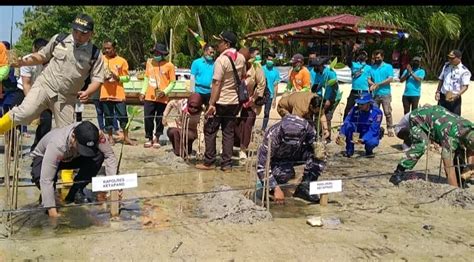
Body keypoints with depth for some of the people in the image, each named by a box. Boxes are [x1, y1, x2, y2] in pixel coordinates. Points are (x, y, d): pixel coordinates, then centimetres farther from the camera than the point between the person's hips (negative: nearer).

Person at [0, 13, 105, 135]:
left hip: (66, 98, 1)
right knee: (23, 114, -22)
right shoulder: (58, 39, 2)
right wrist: (24, 62, -3)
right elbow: (42, 56, 14)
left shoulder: (95, 54, -2)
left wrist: (87, 93, -21)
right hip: (44, 86, -1)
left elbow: (97, 79, -2)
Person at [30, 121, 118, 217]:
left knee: (99, 156, -26)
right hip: (44, 158, -4)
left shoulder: (93, 135, -33)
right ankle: (45, 198, -2)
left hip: (71, 157, 4)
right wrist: (52, 210, -48)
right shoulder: (57, 145, -43)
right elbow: (46, 180, -44)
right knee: (40, 177, -39)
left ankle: (76, 192, -7)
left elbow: (110, 155, -25)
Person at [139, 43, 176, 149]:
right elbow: (146, 78, 16)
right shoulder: (149, 62, 8)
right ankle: (149, 138, 18)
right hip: (149, 97, 3)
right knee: (148, 118, 3)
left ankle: (157, 139, 19)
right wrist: (143, 92, 10)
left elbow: (173, 82, -1)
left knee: (159, 119, 4)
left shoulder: (169, 65, -4)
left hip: (162, 98, -3)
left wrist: (164, 92, -14)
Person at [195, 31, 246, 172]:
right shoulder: (241, 58, 3)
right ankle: (227, 164, 10)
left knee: (210, 131, 6)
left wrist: (212, 104, -21)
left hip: (220, 102, -6)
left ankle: (209, 162, 12)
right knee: (229, 132, 9)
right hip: (235, 102, 7)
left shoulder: (221, 59, -18)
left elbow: (216, 83, -21)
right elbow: (243, 76, 17)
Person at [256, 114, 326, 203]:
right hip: (277, 159, -4)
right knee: (285, 173, -35)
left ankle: (304, 189, -6)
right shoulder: (272, 136, -36)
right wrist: (276, 189, -36)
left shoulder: (308, 130, -27)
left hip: (296, 154, 4)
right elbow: (262, 166, -33)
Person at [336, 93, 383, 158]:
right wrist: (341, 134, -37)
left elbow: (373, 130, -26)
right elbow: (346, 122, -18)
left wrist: (363, 140, -41)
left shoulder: (377, 112, -21)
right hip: (358, 132, 3)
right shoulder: (355, 109, -13)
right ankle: (349, 150, -10)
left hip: (371, 134, -3)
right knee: (349, 125, -27)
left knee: (372, 142, -39)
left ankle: (369, 150, 1)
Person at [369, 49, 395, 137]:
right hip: (375, 94, 3)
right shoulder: (372, 67, 13)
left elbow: (390, 79, -8)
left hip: (385, 93, -3)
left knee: (387, 112, -5)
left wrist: (378, 84, -12)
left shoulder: (388, 66, 3)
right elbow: (369, 79, 10)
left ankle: (390, 129, -2)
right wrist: (373, 84, -13)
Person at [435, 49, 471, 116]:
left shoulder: (464, 71, -10)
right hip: (442, 97, 5)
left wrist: (456, 95, -29)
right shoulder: (446, 66, 7)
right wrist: (438, 92, 6)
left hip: (454, 99, -5)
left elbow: (465, 86, -15)